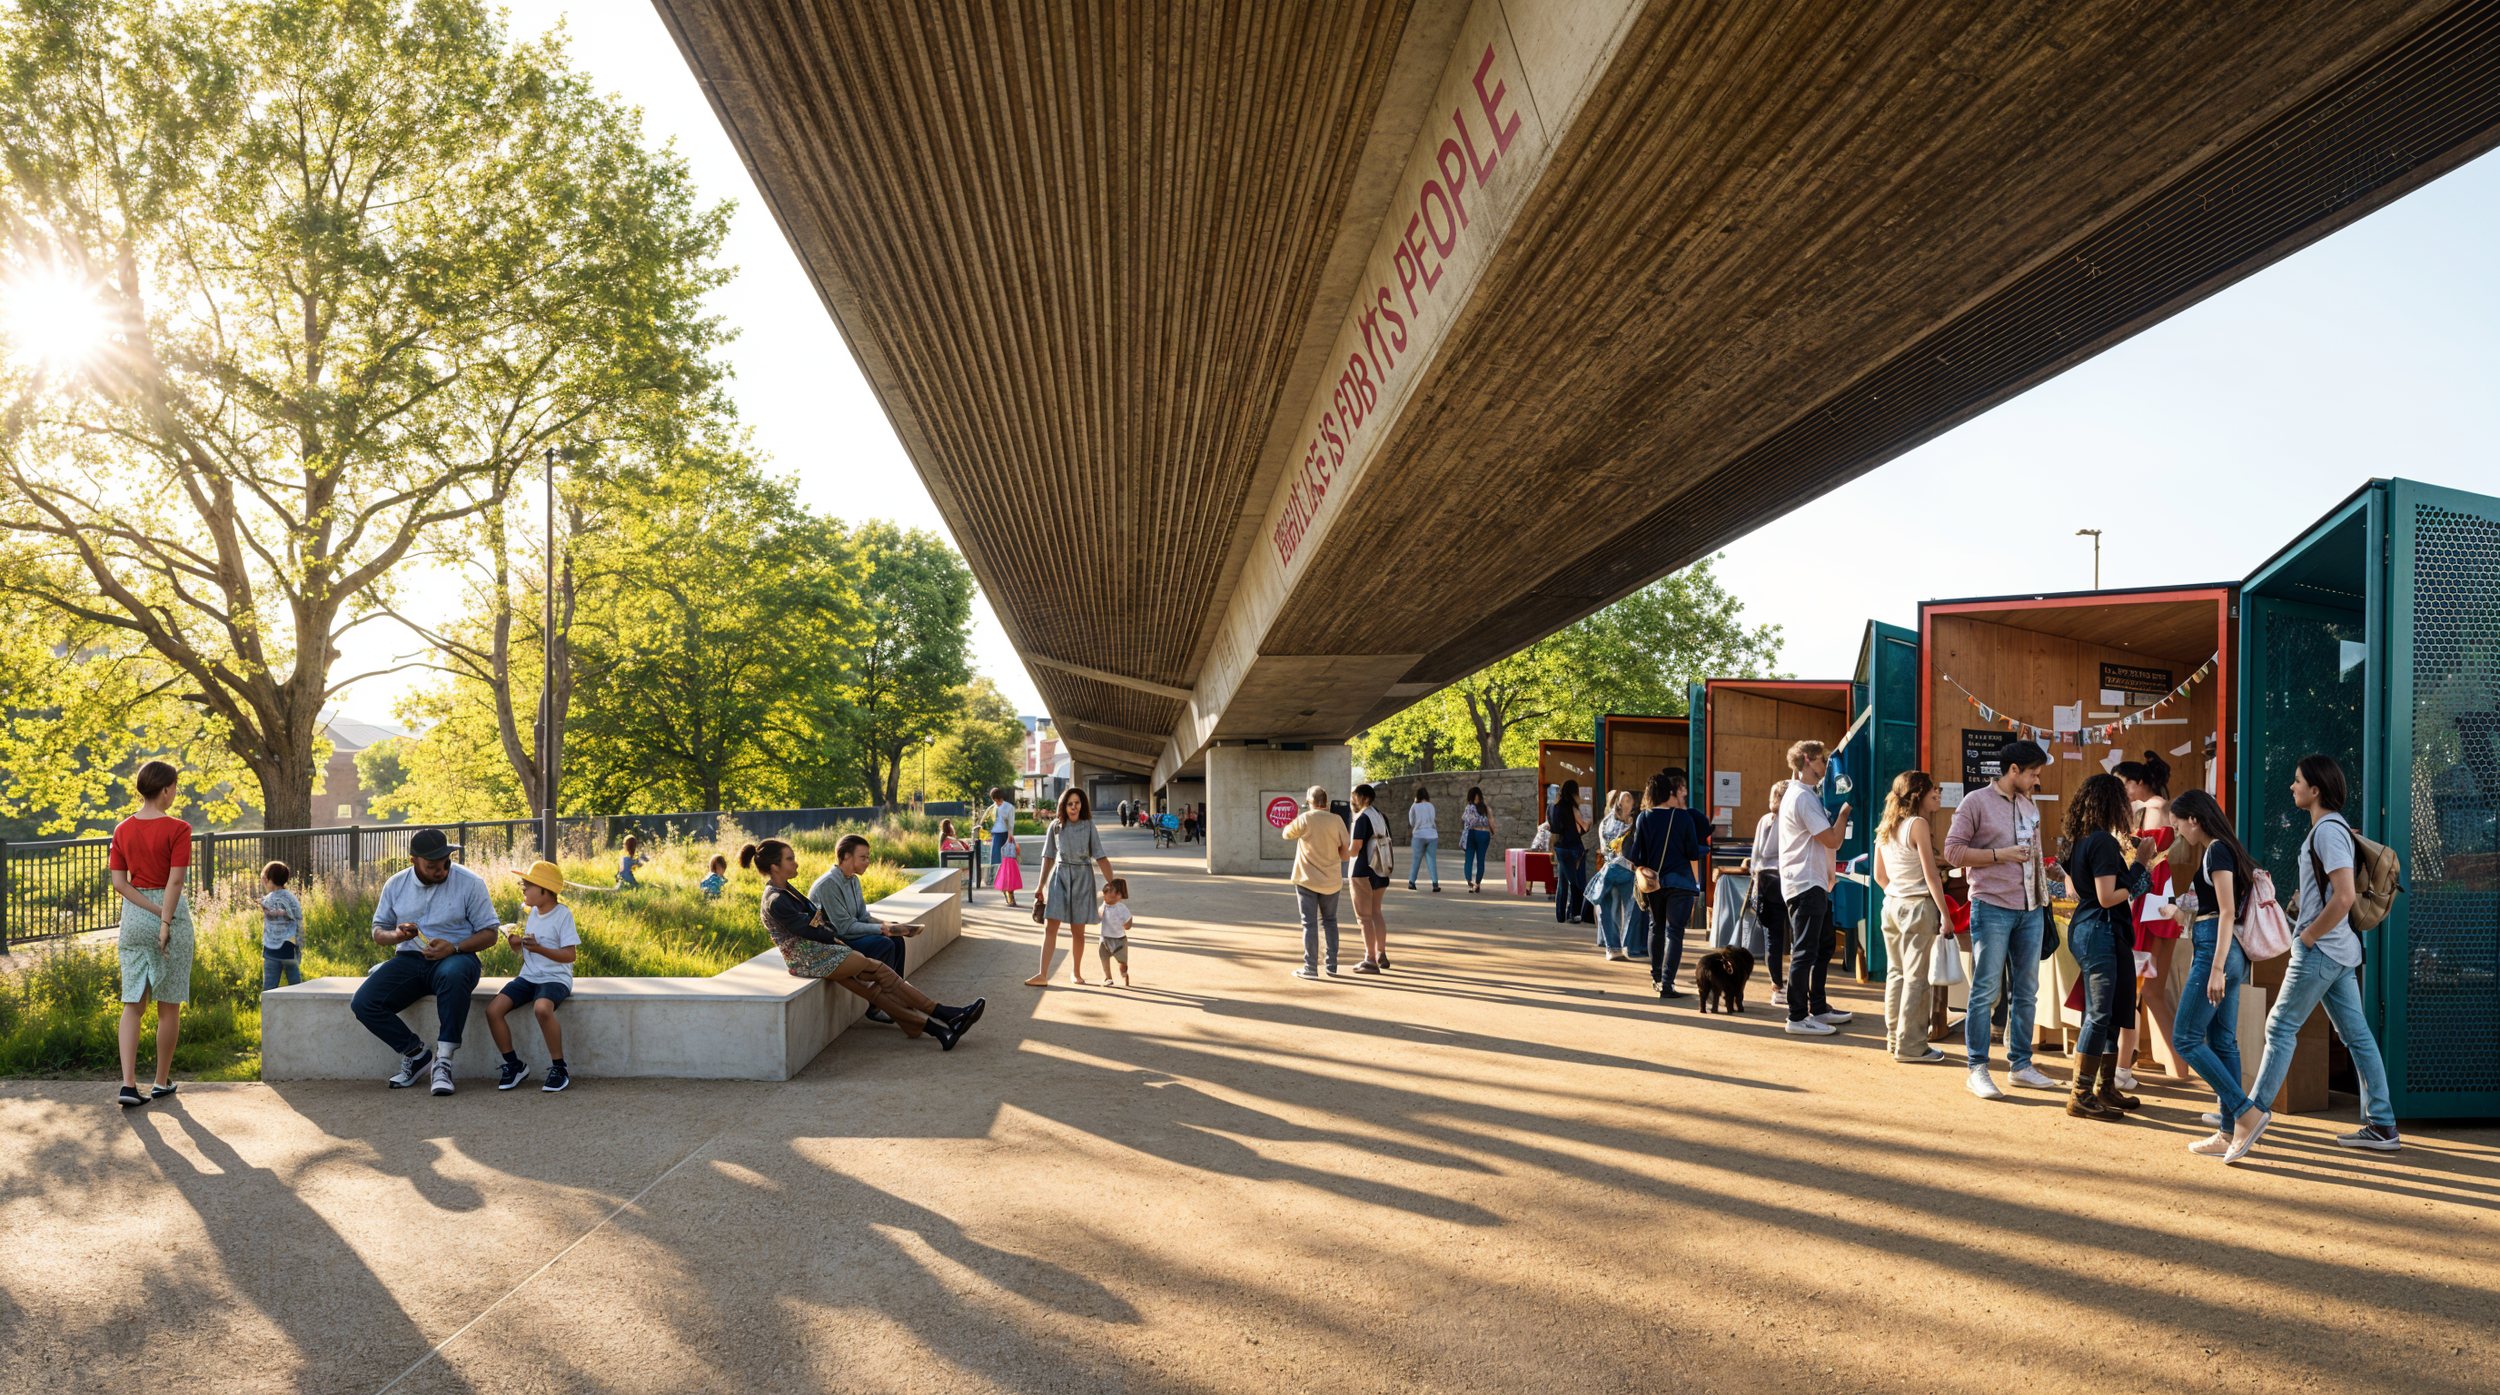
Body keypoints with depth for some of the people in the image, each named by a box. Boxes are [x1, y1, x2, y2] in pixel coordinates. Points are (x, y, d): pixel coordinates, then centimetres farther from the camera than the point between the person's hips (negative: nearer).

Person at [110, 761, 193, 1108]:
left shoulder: (122, 830, 4)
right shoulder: (177, 829, -13)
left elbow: (119, 883, 0)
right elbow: (175, 881, -18)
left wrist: (155, 911, -4)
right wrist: (166, 922, -14)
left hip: (134, 916, 5)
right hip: (173, 915, -5)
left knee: (133, 1004, 7)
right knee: (169, 1006, 7)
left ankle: (128, 1083, -3)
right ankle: (162, 1082, 16)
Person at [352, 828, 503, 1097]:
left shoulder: (470, 883, -3)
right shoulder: (396, 885, 7)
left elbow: (489, 932, -2)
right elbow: (378, 932, 15)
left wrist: (454, 947, -20)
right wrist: (396, 935, -11)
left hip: (454, 957, -4)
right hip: (409, 960, 4)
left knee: (454, 974, -42)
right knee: (363, 1003, -21)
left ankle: (443, 1061, -35)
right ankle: (417, 1055, -3)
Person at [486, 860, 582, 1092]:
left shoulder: (563, 914, -9)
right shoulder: (533, 912, 13)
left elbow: (570, 954, -14)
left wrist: (539, 949, -24)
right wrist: (516, 943, -1)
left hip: (555, 978, -7)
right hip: (528, 977, 7)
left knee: (542, 1008, -38)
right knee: (493, 1010, -14)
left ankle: (559, 1068, -20)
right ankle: (514, 1066, 3)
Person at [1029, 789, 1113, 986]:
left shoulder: (1088, 827, -3)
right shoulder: (1055, 826, 1)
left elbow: (1100, 858, -2)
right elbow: (1048, 857, 10)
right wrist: (1041, 885, 11)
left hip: (1082, 879, -1)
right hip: (1059, 877, 1)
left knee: (1078, 931, 6)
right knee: (1050, 927, -6)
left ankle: (1076, 972, 24)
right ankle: (1043, 975, -4)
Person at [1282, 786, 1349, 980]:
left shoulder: (1304, 820, -11)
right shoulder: (1336, 820, -4)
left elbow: (1287, 833, 6)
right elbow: (1344, 851, -2)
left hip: (1307, 880, -3)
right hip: (1331, 880, 3)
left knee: (1309, 923, 1)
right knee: (1329, 921, 16)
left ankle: (1310, 968, 1)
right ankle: (1332, 966, 18)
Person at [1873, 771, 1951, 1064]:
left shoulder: (1885, 828, 11)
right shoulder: (1918, 825, -13)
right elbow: (1930, 875, -14)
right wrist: (1944, 912, -10)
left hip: (1891, 904, 8)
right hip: (1918, 906, -8)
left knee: (1896, 973, 14)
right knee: (1915, 978, -3)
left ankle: (1894, 1037, 20)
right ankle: (1910, 1046, 1)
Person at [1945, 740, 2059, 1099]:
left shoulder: (2030, 806, 17)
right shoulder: (1976, 802, -4)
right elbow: (1953, 850, -9)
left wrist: (2045, 864, 10)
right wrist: (2001, 855, -15)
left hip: (2030, 911, 7)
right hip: (1992, 908, -7)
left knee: (2026, 992, 10)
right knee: (1986, 991, -4)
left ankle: (2021, 1065, 20)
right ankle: (1977, 1070, 1)